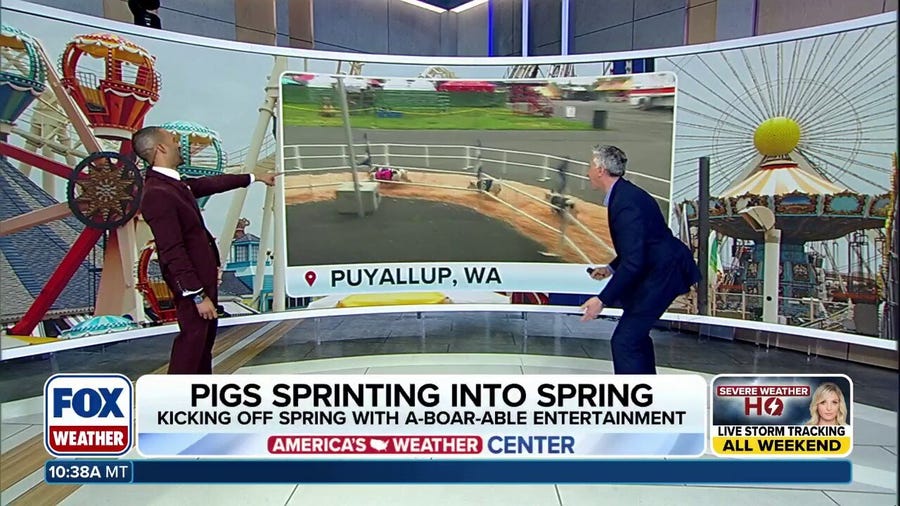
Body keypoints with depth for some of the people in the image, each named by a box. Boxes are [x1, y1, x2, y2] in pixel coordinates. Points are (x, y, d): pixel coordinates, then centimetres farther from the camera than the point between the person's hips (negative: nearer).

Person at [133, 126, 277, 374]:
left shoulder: (174, 183, 6)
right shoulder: (157, 194, -24)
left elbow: (211, 183, 23)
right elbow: (173, 252, -26)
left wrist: (254, 177, 34)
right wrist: (198, 295, -24)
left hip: (203, 274, 11)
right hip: (190, 280, -11)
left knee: (207, 333, 21)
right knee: (192, 337, -3)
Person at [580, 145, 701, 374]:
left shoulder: (626, 202, -25)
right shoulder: (624, 193, 7)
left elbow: (633, 262, -29)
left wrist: (602, 300, -28)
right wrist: (611, 268, 13)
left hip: (661, 273, -11)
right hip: (660, 269, 11)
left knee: (625, 341, -10)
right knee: (636, 333, 24)